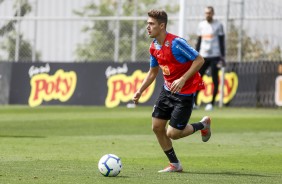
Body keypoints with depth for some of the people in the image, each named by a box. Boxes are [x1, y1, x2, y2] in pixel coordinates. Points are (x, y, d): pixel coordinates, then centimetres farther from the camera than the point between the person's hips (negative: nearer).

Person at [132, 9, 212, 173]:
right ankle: (175, 165, 16)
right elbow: (153, 72, 16)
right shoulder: (154, 47, 2)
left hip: (185, 92, -8)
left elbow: (199, 60, -22)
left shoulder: (176, 43, -23)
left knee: (172, 133, -10)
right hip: (168, 90, 8)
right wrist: (140, 91, 7)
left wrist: (183, 80, -29)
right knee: (157, 126, 2)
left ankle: (203, 125, 19)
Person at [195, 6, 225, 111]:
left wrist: (222, 57, -7)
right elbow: (199, 41, 16)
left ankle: (212, 103, -1)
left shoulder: (218, 25, 0)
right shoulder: (201, 25, 11)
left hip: (215, 56, -4)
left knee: (214, 80, -4)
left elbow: (222, 42, -1)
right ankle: (194, 102, 0)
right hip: (203, 56, 4)